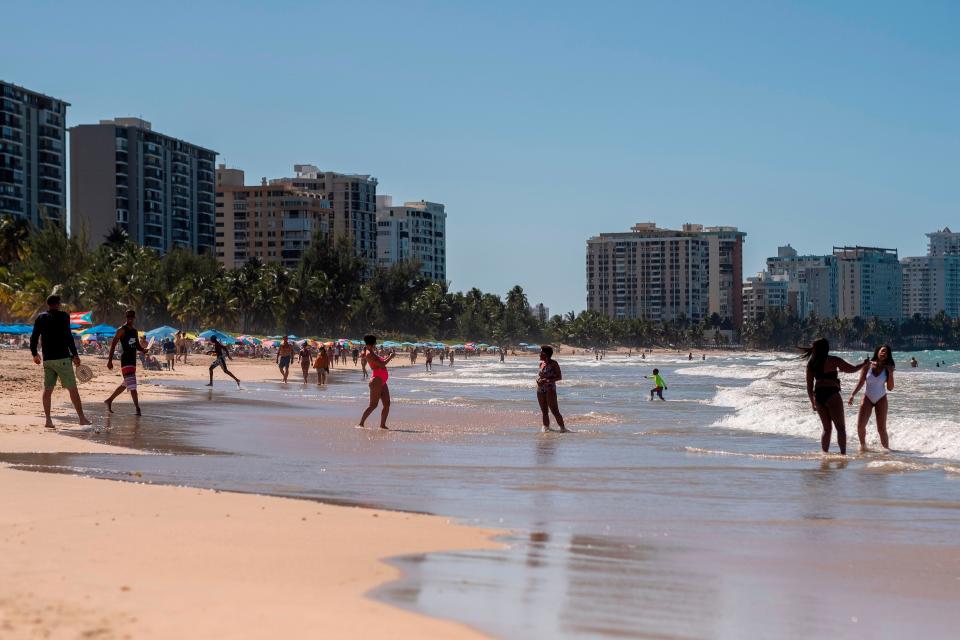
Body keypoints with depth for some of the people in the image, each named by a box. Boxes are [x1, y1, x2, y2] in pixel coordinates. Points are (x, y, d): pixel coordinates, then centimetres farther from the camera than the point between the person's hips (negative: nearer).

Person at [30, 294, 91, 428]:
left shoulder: (40, 318, 11)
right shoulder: (63, 316, -5)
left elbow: (34, 338, 11)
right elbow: (68, 337, -12)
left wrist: (35, 354, 24)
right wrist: (75, 354, -9)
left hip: (47, 359, 5)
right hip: (62, 358, -5)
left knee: (47, 389, 8)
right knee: (72, 389, -2)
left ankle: (48, 420, 3)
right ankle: (82, 418, 0)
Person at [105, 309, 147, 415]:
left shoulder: (135, 331, 16)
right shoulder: (122, 330, -7)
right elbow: (113, 344, -10)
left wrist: (143, 350, 0)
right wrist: (110, 360, -16)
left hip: (133, 360, 9)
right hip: (125, 360, -9)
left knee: (125, 384, 18)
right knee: (132, 385, -13)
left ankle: (109, 400, 32)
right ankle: (137, 408, -14)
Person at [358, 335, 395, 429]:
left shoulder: (372, 353, 19)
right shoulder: (369, 353, -12)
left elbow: (381, 362, 28)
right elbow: (382, 364, -19)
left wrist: (388, 356, 20)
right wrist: (391, 356, -7)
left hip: (382, 381, 10)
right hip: (376, 380, -10)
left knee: (387, 404, 7)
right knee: (373, 405, -10)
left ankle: (382, 425, 9)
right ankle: (361, 423, -8)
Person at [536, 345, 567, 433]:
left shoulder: (553, 363, -8)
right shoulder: (541, 364, 12)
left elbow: (559, 377, -9)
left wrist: (547, 380, -20)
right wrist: (538, 380, -1)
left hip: (550, 389, -7)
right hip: (540, 389, 7)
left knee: (554, 411, -11)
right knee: (544, 411, 10)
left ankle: (563, 428, -8)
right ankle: (546, 427, 18)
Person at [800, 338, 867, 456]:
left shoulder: (811, 363, 9)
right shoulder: (833, 360, -4)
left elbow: (809, 386, 11)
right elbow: (852, 369, 1)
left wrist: (813, 402, 20)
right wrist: (863, 364, 20)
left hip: (818, 395, 5)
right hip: (831, 394, -5)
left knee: (827, 428, 16)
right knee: (840, 427, 0)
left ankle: (825, 454, 12)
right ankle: (843, 454, -9)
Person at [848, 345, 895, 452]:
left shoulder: (887, 368, -4)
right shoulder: (868, 365, -5)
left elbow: (890, 388, -3)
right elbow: (861, 382, -2)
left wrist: (890, 373, -14)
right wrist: (853, 395, -12)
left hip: (881, 400, 0)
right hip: (867, 398, 0)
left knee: (882, 429, -2)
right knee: (860, 425, -8)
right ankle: (863, 445, 16)